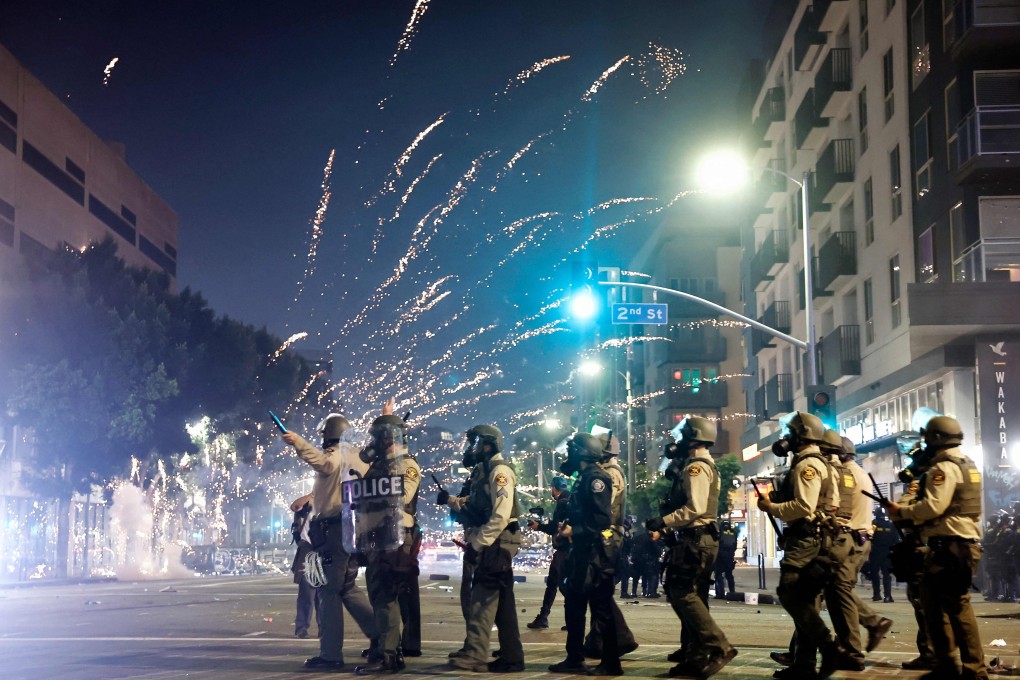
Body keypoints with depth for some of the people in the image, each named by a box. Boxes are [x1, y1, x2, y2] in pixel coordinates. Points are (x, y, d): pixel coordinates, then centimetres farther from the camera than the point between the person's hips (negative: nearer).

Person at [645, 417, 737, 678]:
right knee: (693, 596, 10)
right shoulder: (703, 464, 21)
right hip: (698, 539, 11)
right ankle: (695, 657, 10)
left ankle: (719, 647, -19)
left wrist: (663, 522, -21)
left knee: (681, 594, -14)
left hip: (694, 540, -11)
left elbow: (695, 508, -23)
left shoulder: (696, 466, -13)